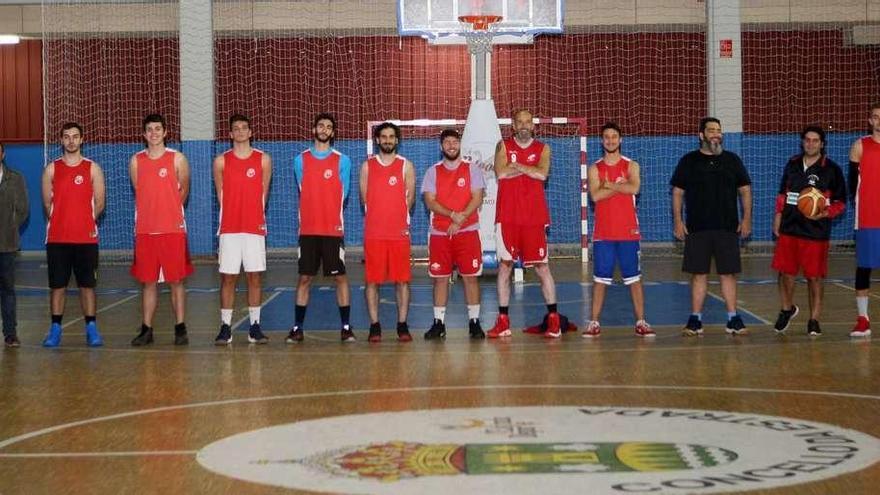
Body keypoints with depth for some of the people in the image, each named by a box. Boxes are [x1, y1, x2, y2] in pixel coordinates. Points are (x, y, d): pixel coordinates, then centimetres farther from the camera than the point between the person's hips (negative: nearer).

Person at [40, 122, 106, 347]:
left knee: (87, 285, 2)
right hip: (57, 238, 1)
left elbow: (99, 203, 5)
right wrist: (61, 223, 6)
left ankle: (91, 329, 8)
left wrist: (85, 222, 4)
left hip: (86, 238, -1)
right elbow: (47, 204, 8)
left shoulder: (93, 168, 3)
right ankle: (55, 329, 11)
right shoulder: (51, 169, 5)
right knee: (57, 285, 4)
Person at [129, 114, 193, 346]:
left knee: (176, 280, 1)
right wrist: (151, 213, 11)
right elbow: (138, 192, 15)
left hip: (173, 229, -2)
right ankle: (147, 329, 12)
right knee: (148, 281, 6)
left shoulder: (177, 159, 0)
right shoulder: (136, 161, 7)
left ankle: (180, 328, 8)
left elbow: (183, 190, 8)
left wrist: (170, 212, 9)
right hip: (145, 230, 2)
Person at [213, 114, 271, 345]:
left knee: (254, 276, 2)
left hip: (255, 228, 0)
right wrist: (232, 216, 10)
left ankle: (254, 326, 8)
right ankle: (225, 327, 5)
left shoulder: (263, 159, 4)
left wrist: (256, 217, 9)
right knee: (227, 277, 1)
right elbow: (221, 195, 11)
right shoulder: (221, 161, 4)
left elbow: (263, 194, 10)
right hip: (229, 229, 0)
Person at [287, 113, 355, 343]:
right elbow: (303, 193, 12)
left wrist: (332, 217, 8)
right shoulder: (301, 160, 6)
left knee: (340, 277, 0)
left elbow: (342, 195, 8)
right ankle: (297, 327, 9)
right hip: (308, 229, 1)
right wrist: (314, 215, 11)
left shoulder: (342, 161, 2)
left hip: (334, 229, -1)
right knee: (304, 278, 4)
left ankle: (346, 327, 5)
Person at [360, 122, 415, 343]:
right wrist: (377, 219, 5)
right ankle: (374, 325, 8)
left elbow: (410, 197, 6)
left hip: (399, 232, -1)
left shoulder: (406, 166, 6)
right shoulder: (368, 166, 8)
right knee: (372, 280, 1)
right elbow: (364, 198, 9)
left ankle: (402, 325, 8)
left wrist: (402, 221, 0)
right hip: (373, 232, 1)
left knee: (402, 280, 1)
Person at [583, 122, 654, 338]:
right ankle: (594, 322, 8)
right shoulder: (595, 169, 5)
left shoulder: (631, 166, 4)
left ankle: (641, 322, 6)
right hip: (603, 233, 1)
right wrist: (620, 186, -11)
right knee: (600, 278, 3)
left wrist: (609, 185, -10)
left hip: (628, 231, 0)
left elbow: (634, 188, -16)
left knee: (634, 278, 2)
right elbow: (595, 195, -12)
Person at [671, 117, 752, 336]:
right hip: (697, 228, -1)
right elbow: (677, 192, 5)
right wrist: (677, 221, -3)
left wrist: (747, 218, 1)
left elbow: (745, 190, 10)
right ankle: (695, 320, 8)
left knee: (728, 273, 2)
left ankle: (733, 320, 7)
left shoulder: (732, 160, 8)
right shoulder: (689, 161, 4)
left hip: (727, 227, 1)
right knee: (698, 274, 2)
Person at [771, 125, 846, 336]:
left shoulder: (831, 169, -3)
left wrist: (825, 214, -18)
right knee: (785, 271, 5)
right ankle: (787, 309, 28)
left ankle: (814, 320, 10)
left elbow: (840, 202, 0)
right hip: (789, 229, 3)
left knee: (814, 277, 0)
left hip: (816, 232, -3)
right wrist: (778, 218, 12)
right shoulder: (792, 165, 10)